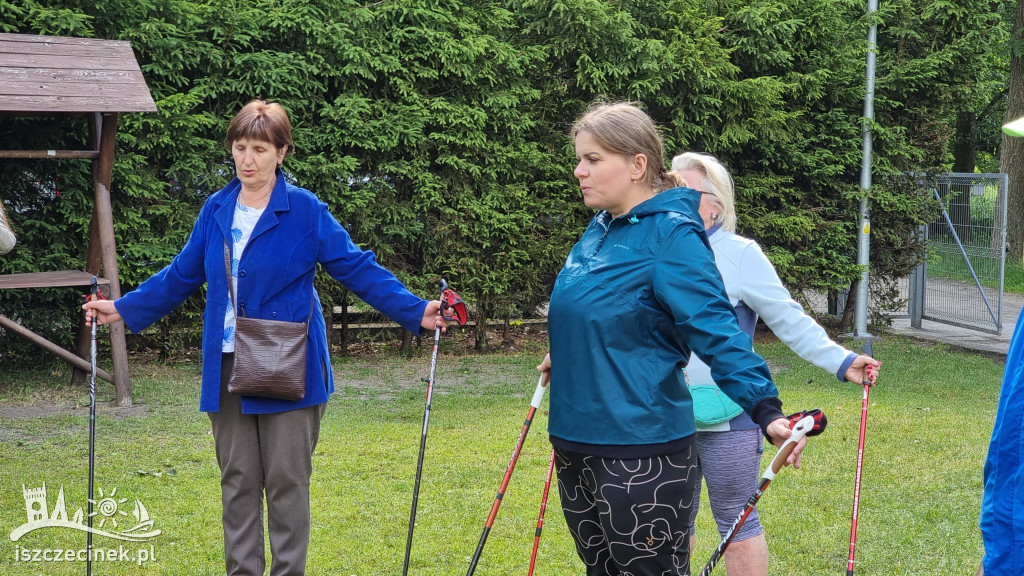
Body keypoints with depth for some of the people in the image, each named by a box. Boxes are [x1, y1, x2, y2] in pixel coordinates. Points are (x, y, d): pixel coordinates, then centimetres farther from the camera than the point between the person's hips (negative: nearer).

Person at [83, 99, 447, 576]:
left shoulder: (304, 210, -6)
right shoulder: (216, 210, 8)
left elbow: (359, 269, -6)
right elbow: (181, 276, 20)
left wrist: (415, 312, -13)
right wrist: (123, 308, 22)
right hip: (227, 370, 5)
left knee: (287, 481, 1)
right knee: (237, 480, 9)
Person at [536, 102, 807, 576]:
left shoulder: (670, 236, -15)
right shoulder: (599, 230, 10)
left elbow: (716, 330, -22)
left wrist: (766, 410, -32)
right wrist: (563, 359, 42)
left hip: (642, 454, -8)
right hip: (576, 443, 8)